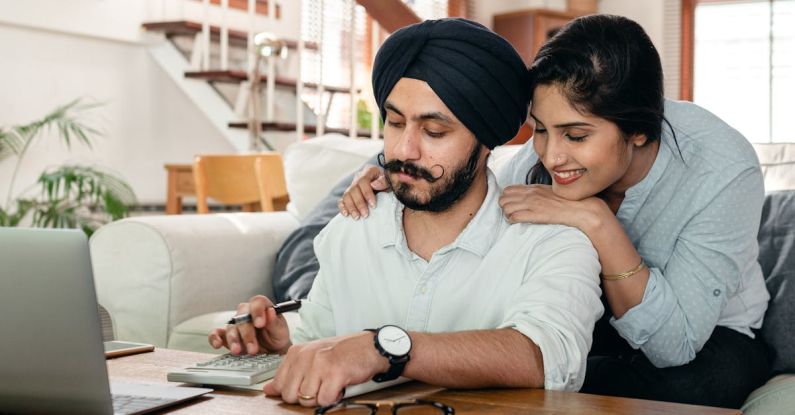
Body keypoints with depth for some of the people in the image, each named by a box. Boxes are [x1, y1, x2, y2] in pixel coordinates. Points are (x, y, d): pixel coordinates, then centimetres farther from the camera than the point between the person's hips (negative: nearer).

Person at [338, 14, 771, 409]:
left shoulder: (722, 170, -29)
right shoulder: (546, 149, -19)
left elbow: (675, 346, -31)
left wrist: (596, 221, -40)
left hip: (708, 338, -1)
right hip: (591, 324, 1)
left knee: (720, 374, -37)